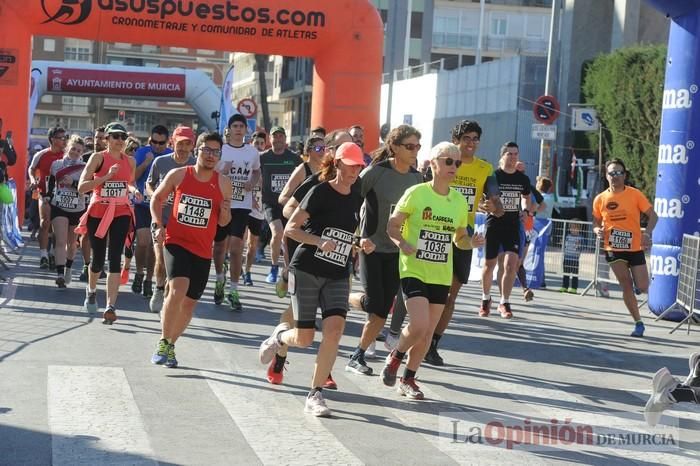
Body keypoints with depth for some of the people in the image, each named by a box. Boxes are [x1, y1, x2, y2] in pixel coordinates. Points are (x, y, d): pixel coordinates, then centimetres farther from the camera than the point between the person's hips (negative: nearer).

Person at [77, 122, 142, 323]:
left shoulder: (130, 161, 6)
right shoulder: (98, 157, -7)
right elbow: (81, 187, -14)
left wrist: (134, 191, 0)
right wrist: (107, 176, -22)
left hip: (121, 213, 2)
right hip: (98, 213, -2)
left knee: (115, 259, -10)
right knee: (98, 259, 8)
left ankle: (110, 307, -16)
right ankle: (91, 290, 41)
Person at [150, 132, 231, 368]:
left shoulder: (223, 183, 0)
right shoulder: (178, 175, -3)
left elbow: (223, 222, 7)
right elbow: (157, 198, 12)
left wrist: (225, 212, -15)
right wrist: (158, 225, -1)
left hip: (202, 250, 3)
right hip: (176, 242, -3)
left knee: (190, 302, 9)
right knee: (178, 289, -25)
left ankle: (170, 345, 30)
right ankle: (163, 342, -11)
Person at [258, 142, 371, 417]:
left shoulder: (356, 200, 10)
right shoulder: (320, 192, -7)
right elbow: (291, 229, -8)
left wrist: (362, 245, 4)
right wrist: (320, 242, -22)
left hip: (337, 277, 4)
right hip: (306, 271, -4)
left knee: (335, 329, -17)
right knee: (304, 338, -3)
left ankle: (315, 394, -9)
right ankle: (280, 335, 35)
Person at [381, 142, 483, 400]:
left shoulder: (459, 201, 6)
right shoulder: (416, 193, -8)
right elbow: (393, 225, -2)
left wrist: (471, 241, -6)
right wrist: (402, 244, -21)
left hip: (441, 275, 5)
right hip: (413, 270, -5)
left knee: (428, 331, 7)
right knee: (419, 325, -19)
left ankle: (408, 379, 24)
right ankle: (395, 357, 11)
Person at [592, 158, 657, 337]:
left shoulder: (635, 194, -6)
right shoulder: (600, 199, 1)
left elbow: (652, 216, -4)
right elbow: (596, 223, 14)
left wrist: (647, 233, -22)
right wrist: (598, 231, -10)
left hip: (635, 248, -1)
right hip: (613, 249, 1)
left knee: (642, 287, -6)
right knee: (626, 286, -3)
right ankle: (638, 323, 8)